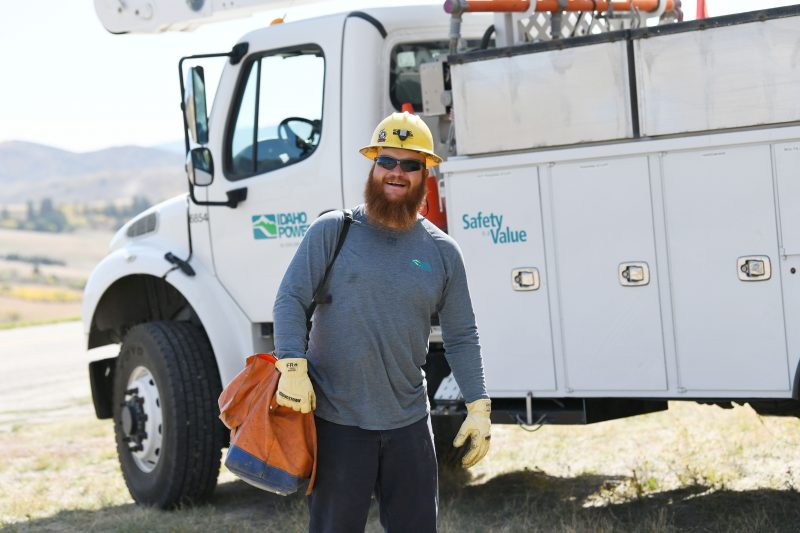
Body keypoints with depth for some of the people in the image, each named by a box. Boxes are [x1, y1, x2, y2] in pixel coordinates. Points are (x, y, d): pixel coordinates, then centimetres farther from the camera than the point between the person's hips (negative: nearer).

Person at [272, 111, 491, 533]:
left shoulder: (442, 252, 7)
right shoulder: (332, 232, 0)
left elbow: (461, 338, 11)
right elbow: (291, 300, -5)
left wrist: (478, 406, 4)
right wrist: (293, 367, -20)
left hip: (409, 422, 3)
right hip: (336, 421, -3)